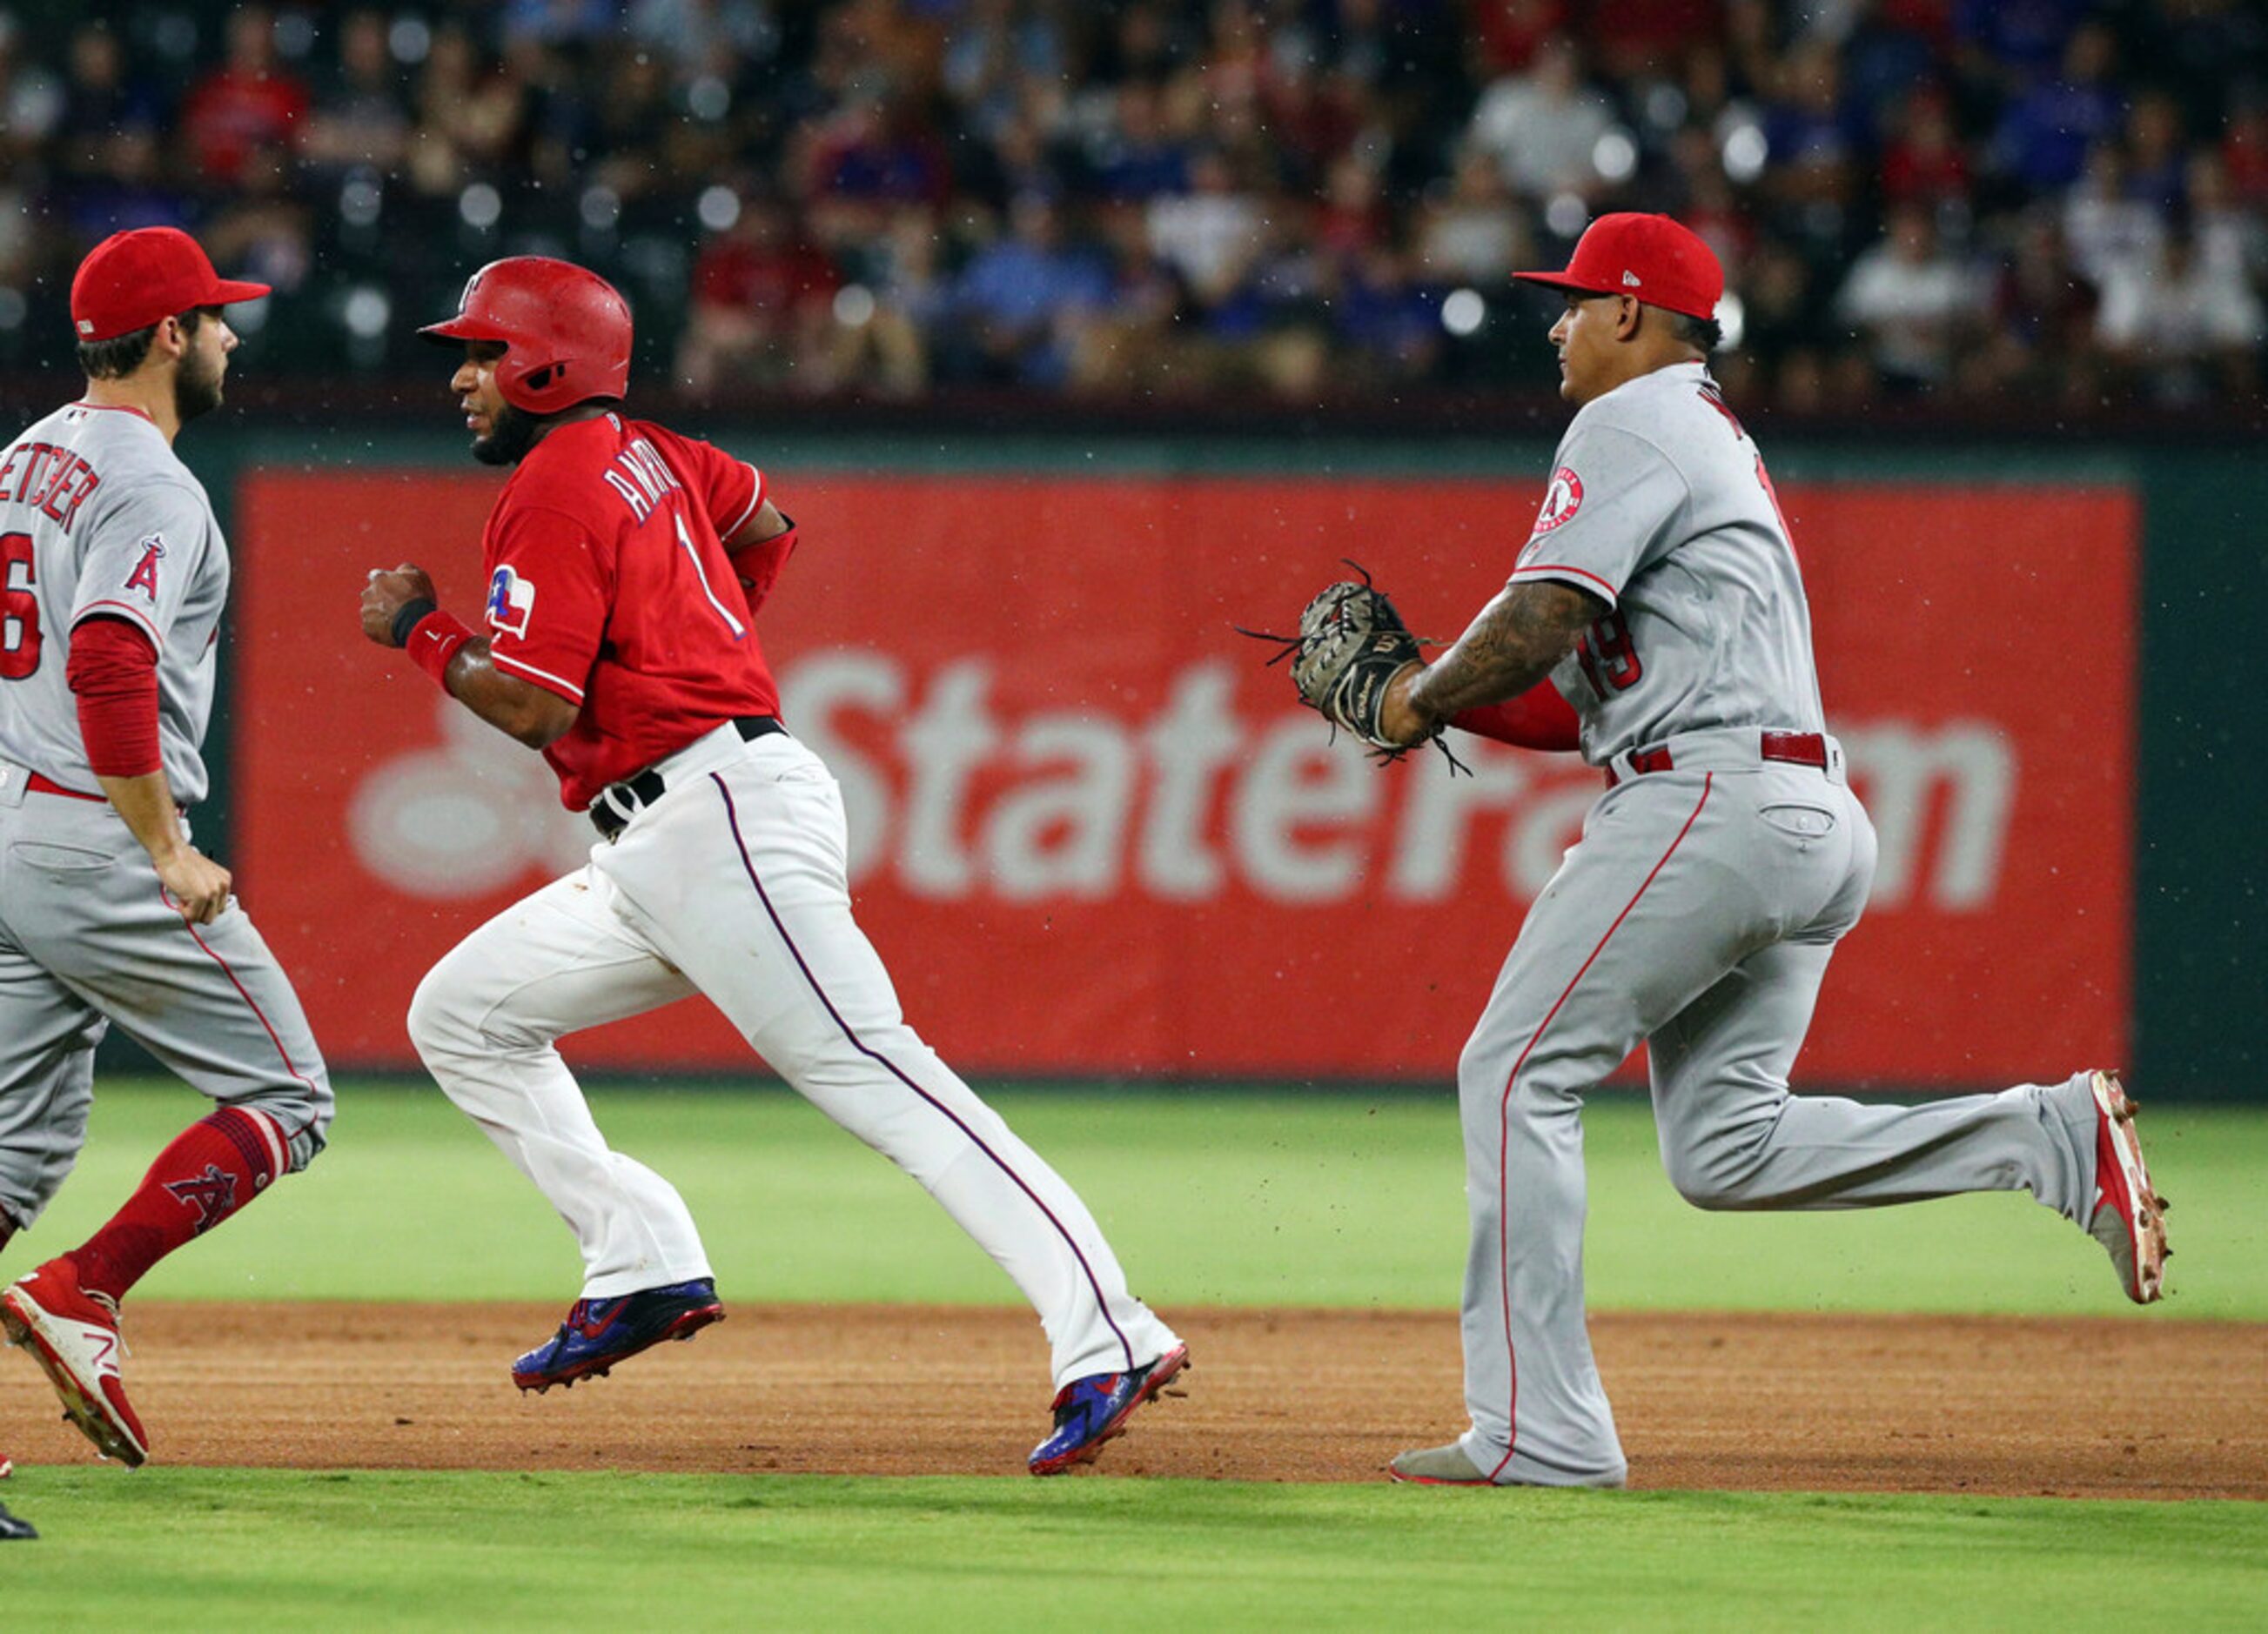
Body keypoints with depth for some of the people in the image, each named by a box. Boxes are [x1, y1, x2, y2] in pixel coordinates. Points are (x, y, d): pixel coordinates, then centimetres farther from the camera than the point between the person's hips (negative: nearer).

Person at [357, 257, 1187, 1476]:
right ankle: (645, 1266, 8)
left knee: (874, 1075, -19)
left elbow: (537, 708, -18)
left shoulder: (552, 495, -10)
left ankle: (1108, 1341, -28)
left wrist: (421, 632, -3)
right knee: (460, 1013, 15)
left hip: (718, 816, -11)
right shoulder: (647, 454, 18)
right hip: (658, 857, 11)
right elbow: (762, 524, 37)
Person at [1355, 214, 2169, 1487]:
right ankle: (2055, 1136, -1)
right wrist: (1442, 697, 18)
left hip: (1708, 804, -10)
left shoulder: (1633, 425, -4)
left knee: (1519, 1074, -6)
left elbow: (1537, 627, -15)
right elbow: (1588, 695, 28)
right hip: (1814, 826, 10)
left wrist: (1423, 698, 2)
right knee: (1725, 1145, 9)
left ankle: (1540, 1430, -10)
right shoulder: (1718, 443, 28)